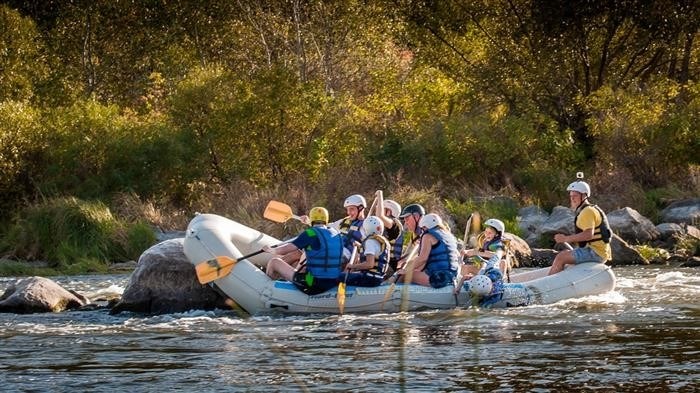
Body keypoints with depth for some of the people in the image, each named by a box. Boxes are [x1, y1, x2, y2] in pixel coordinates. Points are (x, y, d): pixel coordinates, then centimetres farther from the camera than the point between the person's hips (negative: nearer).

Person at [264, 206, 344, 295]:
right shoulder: (337, 234, 8)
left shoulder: (310, 233, -12)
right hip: (333, 283, 7)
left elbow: (284, 250, -10)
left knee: (274, 262, 7)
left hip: (314, 283, -7)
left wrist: (270, 250, 12)